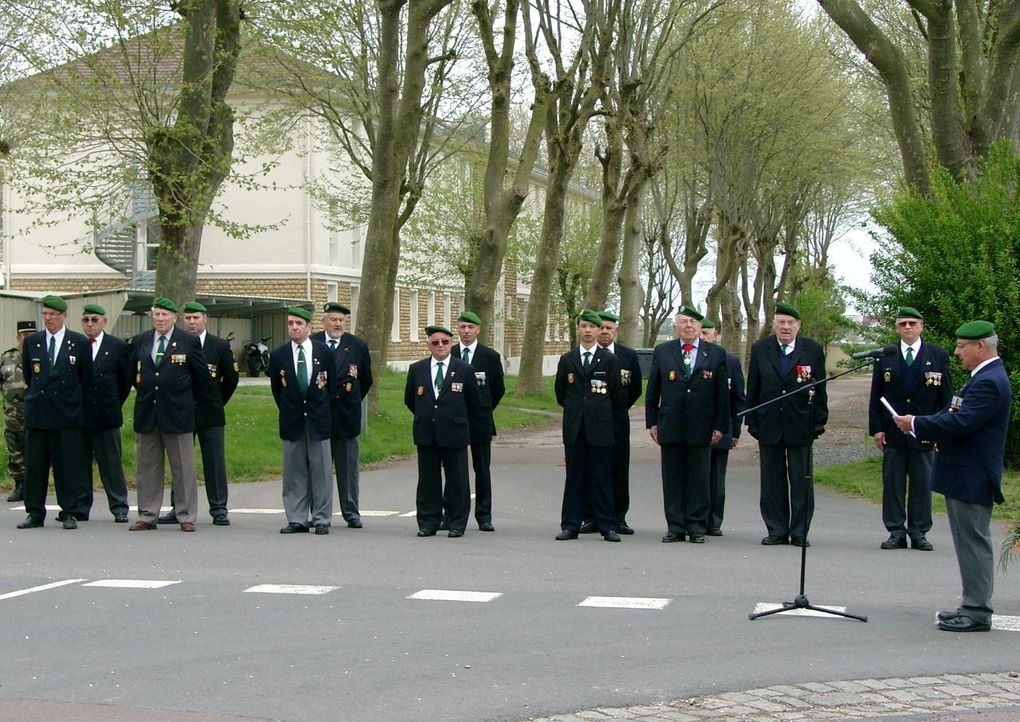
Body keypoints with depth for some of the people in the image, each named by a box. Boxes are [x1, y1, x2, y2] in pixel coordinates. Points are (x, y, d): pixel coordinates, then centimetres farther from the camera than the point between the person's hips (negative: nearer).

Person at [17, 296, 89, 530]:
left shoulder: (79, 343, 0)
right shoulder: (31, 342, 8)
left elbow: (85, 377, 8)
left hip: (67, 415, -2)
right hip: (37, 412, 2)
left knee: (68, 466, 0)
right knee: (34, 465, 4)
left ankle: (69, 513, 8)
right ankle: (35, 513, 11)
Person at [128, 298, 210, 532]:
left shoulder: (189, 341, -1)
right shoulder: (140, 341, 9)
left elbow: (202, 376, 4)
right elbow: (133, 373, 21)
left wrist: (187, 400, 8)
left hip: (177, 414, -3)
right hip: (146, 414, 3)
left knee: (183, 468, 1)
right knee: (147, 467, 7)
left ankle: (186, 517, 6)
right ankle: (147, 516, 13)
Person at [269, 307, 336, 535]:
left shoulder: (323, 352, 2)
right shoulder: (278, 355, 2)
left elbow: (332, 384, 9)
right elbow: (276, 389, 11)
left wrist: (320, 410, 8)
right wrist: (288, 412, 9)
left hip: (318, 420, 0)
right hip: (292, 421, 1)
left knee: (321, 470, 2)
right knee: (294, 472, 3)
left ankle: (321, 519, 8)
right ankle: (297, 519, 9)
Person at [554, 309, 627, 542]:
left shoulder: (609, 360, 3)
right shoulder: (567, 360, 10)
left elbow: (618, 396, 6)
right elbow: (560, 394, 17)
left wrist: (600, 412, 11)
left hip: (600, 427, -2)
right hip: (574, 428, 2)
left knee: (602, 477, 0)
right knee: (574, 477, 4)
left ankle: (607, 526, 4)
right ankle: (570, 525, 8)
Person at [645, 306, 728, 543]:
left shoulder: (716, 354, 5)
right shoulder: (662, 352, 8)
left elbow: (722, 393, 4)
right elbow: (652, 390, 9)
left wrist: (720, 426, 0)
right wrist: (652, 422, 4)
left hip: (701, 427, -1)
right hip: (670, 427, 1)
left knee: (699, 479, 2)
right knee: (672, 479, 3)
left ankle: (697, 527, 9)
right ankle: (675, 527, 9)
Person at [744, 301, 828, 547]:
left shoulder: (812, 349, 1)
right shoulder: (759, 349, 5)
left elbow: (819, 389, 3)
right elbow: (753, 389, 7)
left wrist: (819, 422, -1)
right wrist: (752, 422, 2)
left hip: (801, 424, -1)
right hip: (769, 424, 2)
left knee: (801, 482, 2)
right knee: (772, 482, 6)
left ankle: (800, 532, 9)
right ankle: (777, 531, 13)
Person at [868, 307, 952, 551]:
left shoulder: (938, 356, 3)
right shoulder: (885, 357, 6)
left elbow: (946, 397, 4)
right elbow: (876, 397, 7)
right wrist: (876, 428, -1)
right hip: (893, 431, 1)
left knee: (923, 484, 3)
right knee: (893, 483, 3)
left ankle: (919, 533, 11)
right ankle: (896, 533, 9)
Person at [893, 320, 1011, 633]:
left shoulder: (989, 383, -20)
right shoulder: (985, 378, 15)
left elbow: (960, 423, -27)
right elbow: (955, 415, 17)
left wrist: (916, 425, -17)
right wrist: (920, 425, 3)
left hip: (972, 479, -11)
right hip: (965, 476, 11)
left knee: (974, 543, -5)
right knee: (970, 544, 15)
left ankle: (977, 613, 0)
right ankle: (973, 606, 22)